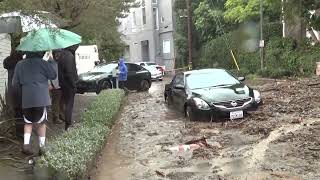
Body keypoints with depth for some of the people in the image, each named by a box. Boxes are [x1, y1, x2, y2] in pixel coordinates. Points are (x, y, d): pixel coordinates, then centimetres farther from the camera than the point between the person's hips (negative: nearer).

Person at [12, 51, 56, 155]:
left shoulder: (20, 65, 5)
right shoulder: (42, 63, -6)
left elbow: (15, 84, 7)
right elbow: (53, 76, 1)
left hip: (26, 99, 3)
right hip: (41, 98, -2)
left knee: (28, 122, 16)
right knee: (41, 123, 9)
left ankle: (26, 144, -1)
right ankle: (42, 147, 13)